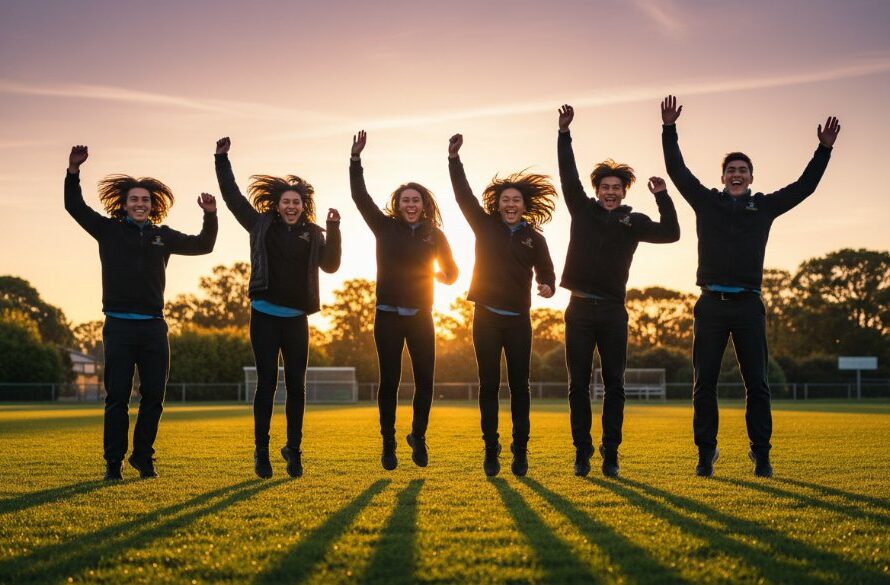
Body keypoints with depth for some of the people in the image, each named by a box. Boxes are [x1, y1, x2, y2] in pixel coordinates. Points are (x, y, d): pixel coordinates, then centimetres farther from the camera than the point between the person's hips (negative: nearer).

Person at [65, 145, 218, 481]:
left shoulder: (162, 236, 12)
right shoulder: (109, 230, 6)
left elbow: (203, 246, 20)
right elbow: (74, 206, 2)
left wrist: (210, 216, 6)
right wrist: (73, 171, -10)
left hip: (154, 326, 3)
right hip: (119, 325, -3)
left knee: (154, 396, 5)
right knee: (117, 397, -2)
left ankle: (143, 458, 17)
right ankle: (113, 462, 3)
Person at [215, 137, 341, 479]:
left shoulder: (312, 233, 7)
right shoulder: (261, 225, 5)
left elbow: (330, 265, -3)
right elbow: (232, 196, 7)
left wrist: (333, 230, -14)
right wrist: (222, 160, 4)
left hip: (296, 320, 1)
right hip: (265, 316, -1)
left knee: (296, 386, 4)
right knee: (266, 383, 0)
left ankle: (294, 450, 14)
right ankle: (261, 452, 7)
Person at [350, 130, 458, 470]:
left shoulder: (434, 235, 4)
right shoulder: (385, 228, 1)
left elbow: (451, 270, 15)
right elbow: (360, 196, -6)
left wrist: (445, 276, -5)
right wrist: (356, 158, -13)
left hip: (421, 317, 1)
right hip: (389, 315, -1)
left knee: (425, 381, 1)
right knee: (389, 381, 2)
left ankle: (418, 437, 21)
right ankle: (388, 445, 11)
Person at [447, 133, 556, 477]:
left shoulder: (534, 238, 4)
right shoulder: (485, 226, 4)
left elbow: (545, 271, 0)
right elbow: (463, 195, 0)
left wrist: (548, 286, -23)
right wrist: (454, 158, -6)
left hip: (518, 321, 0)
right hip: (486, 318, 0)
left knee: (519, 386, 2)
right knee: (488, 385, 1)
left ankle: (520, 451, 9)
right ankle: (491, 450, 6)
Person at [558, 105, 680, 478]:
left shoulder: (632, 221, 7)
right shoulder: (583, 210, 8)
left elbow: (670, 234, -2)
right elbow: (568, 175, 3)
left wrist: (662, 196, -10)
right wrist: (564, 133, -2)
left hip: (613, 312, 0)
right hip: (579, 310, 0)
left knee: (614, 384, 2)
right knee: (579, 384, 2)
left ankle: (610, 452, 7)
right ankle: (582, 451, 8)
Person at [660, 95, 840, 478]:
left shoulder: (763, 207, 12)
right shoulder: (706, 202, 10)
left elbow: (804, 186, 12)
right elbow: (678, 172, 6)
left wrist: (824, 149, 7)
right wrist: (669, 130, 0)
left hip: (748, 305, 1)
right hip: (711, 304, 0)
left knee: (756, 383, 2)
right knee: (704, 383, 1)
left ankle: (761, 454, 7)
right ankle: (705, 455, 7)